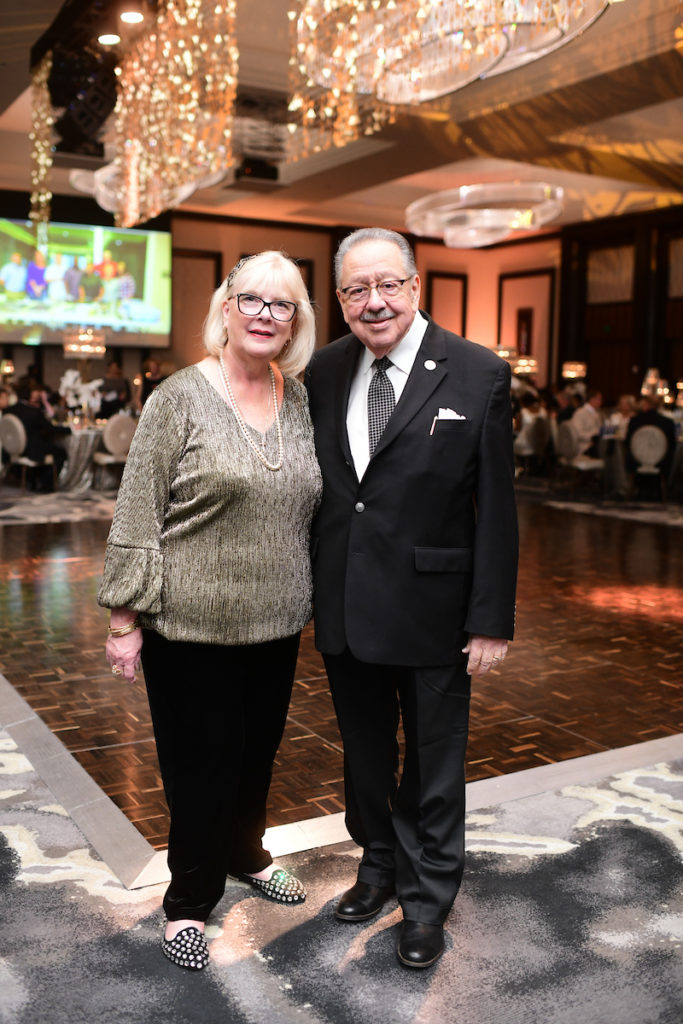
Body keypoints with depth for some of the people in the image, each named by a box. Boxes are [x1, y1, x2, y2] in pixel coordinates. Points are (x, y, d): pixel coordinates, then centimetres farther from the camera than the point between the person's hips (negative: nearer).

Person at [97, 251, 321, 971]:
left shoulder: (299, 398, 5)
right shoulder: (179, 399, -11)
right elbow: (136, 517, -11)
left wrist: (307, 598, 13)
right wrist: (124, 619, -12)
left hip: (275, 622, 5)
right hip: (192, 627, -5)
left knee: (258, 750, 19)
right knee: (203, 762, 8)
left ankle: (245, 854, 46)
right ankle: (190, 900, 30)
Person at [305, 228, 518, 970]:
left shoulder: (479, 375, -11)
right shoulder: (324, 371, 2)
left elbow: (495, 510, -10)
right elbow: (314, 485, 6)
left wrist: (491, 621, -11)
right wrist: (313, 590, 5)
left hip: (430, 609, -4)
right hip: (344, 607, 4)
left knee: (433, 767, 13)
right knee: (364, 754, 22)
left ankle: (427, 900, 35)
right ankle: (379, 864, 46)